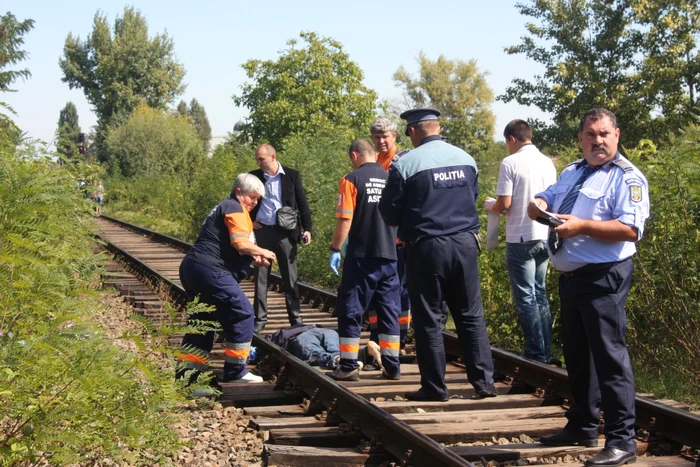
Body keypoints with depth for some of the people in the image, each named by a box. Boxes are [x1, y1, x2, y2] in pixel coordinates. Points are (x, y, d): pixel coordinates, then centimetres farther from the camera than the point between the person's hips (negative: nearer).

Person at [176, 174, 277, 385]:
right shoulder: (235, 209, -5)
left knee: (203, 320, 15)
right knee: (241, 314, -3)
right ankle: (235, 371, 4)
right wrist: (263, 253, -1)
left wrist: (252, 258, 13)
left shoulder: (224, 208, 27)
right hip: (210, 270, -11)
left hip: (192, 268, 11)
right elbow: (240, 243, -18)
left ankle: (185, 375, 15)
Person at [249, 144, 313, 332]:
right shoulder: (254, 177, 3)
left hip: (285, 231, -1)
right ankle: (260, 318, 10)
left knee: (290, 277, 4)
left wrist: (307, 229, -4)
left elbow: (302, 204, 2)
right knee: (261, 277, 4)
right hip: (262, 231, 1)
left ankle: (295, 317, 11)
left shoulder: (292, 176, 0)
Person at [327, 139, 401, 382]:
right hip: (389, 255, 5)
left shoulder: (352, 180, -7)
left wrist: (335, 249, -2)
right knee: (389, 311, 9)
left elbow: (345, 220, -11)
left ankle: (349, 367, 3)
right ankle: (392, 366, 10)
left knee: (351, 311, 3)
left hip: (361, 255, -4)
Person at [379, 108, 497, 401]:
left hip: (426, 247, -4)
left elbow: (389, 213, -4)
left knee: (429, 319, 4)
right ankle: (484, 381, 10)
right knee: (471, 315, 11)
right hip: (466, 243, 4)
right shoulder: (466, 159, 5)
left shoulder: (405, 164, -9)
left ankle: (434, 387, 8)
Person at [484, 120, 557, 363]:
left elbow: (504, 204, -14)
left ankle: (536, 352, 1)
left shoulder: (510, 163, -11)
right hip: (544, 236, 6)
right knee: (540, 294, 15)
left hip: (521, 238, -6)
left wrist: (490, 207, 7)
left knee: (526, 298, 0)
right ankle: (546, 350, 17)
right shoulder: (547, 162, 7)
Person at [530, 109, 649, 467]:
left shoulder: (626, 177, -9)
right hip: (570, 277, 9)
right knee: (576, 354, 18)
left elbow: (631, 229, -20)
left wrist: (581, 226, -26)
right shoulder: (572, 172, 16)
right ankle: (582, 426, 32)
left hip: (603, 279, -9)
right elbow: (547, 197, 17)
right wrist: (538, 205, -8)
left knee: (608, 355, -9)